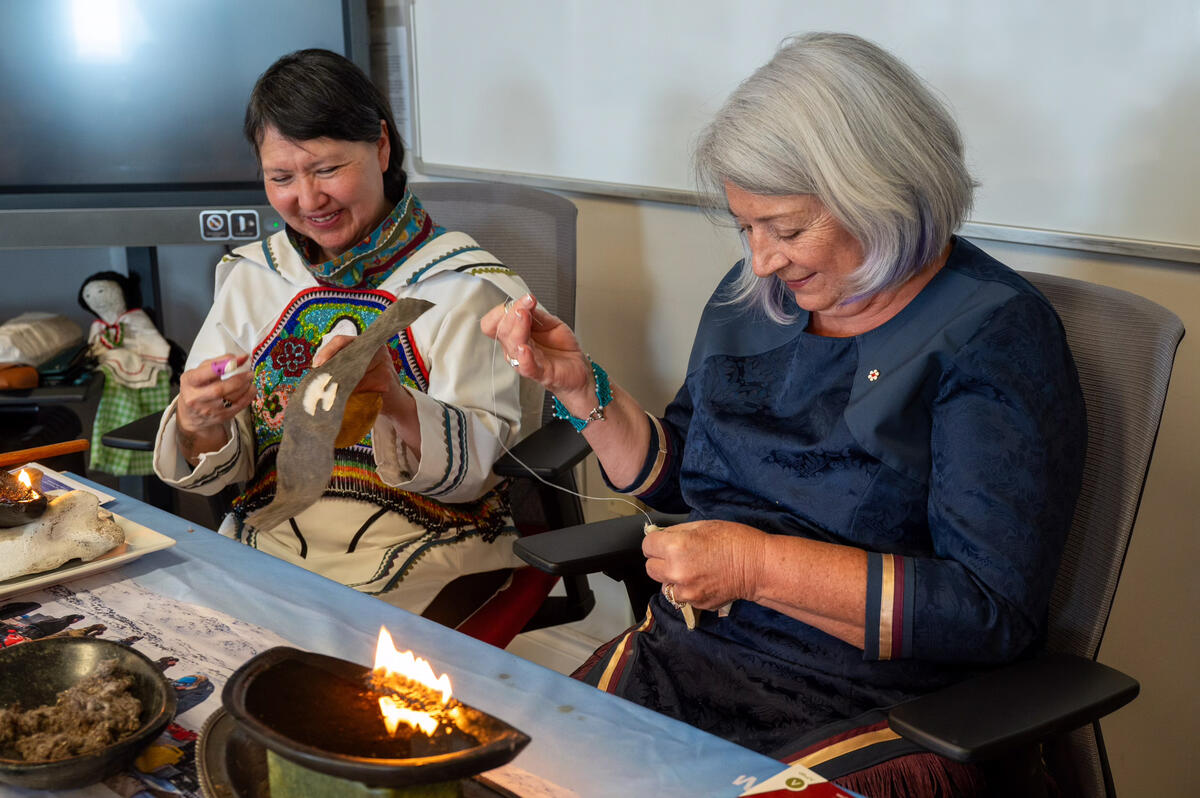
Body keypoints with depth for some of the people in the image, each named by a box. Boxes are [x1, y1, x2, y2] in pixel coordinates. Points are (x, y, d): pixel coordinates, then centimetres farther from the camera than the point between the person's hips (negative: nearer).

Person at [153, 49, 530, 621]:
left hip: (424, 547, -4)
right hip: (268, 541, 5)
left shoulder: (463, 284, -3)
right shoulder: (250, 277, 10)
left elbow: (473, 467, -10)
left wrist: (396, 405, -30)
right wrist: (200, 425, -17)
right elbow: (223, 470, 7)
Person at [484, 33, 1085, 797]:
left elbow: (995, 611, -18)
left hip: (871, 716, -5)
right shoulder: (752, 297, 9)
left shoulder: (993, 334, -12)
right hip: (685, 660, 6)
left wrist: (758, 566, -20)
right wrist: (579, 384, 4)